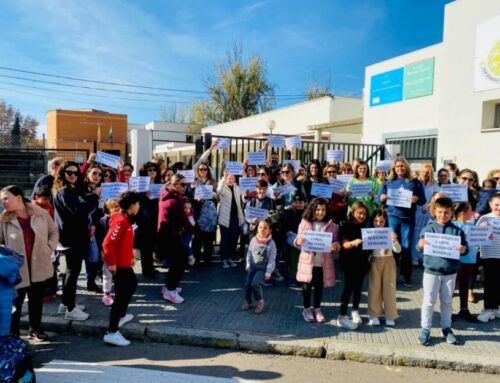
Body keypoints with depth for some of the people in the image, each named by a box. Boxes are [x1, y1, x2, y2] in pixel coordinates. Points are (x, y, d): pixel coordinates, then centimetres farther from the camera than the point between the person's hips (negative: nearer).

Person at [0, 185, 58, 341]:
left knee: (37, 300, 15)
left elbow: (54, 232, 7)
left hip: (38, 266, 2)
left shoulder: (41, 214, -5)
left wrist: (49, 248, -3)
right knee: (15, 302, 8)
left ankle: (35, 329, 32)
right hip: (16, 269, -2)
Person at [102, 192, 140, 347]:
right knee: (121, 296, -7)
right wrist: (112, 263, -22)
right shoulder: (120, 221, -22)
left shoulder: (126, 220, 9)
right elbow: (107, 243, -28)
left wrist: (131, 257, 16)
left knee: (132, 285, 27)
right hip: (119, 265, -11)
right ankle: (112, 333, -1)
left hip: (125, 263, 11)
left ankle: (121, 315, 42)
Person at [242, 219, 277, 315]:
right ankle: (249, 302, 26)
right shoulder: (254, 240, -5)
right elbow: (249, 252, 10)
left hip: (262, 268, -5)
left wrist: (268, 272, -12)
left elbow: (272, 259, -13)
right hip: (253, 266, 5)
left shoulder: (271, 243, -16)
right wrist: (248, 264, 11)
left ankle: (260, 302, 5)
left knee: (254, 284, -19)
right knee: (247, 285, 3)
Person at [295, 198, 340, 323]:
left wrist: (336, 246, -20)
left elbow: (336, 242, 2)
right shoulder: (305, 222, -2)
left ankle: (317, 309, 31)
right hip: (307, 260, -1)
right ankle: (307, 309, 27)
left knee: (319, 286, 13)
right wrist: (299, 241, -21)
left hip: (324, 262, 1)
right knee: (307, 285, 8)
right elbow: (297, 240, 1)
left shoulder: (331, 225, -1)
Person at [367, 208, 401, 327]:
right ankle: (374, 315, 15)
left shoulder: (389, 233, -5)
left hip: (388, 261, 0)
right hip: (374, 262, 0)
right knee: (374, 287, 5)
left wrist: (395, 240, -26)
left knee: (389, 288, 6)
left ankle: (390, 315, 18)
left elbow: (398, 250, -8)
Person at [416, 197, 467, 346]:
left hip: (450, 273, 2)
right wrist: (421, 245, -34)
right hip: (431, 271, -2)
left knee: (447, 302, 17)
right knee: (428, 302, 6)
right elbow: (420, 246, -11)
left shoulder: (457, 230, -2)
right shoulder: (428, 228, -7)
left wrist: (464, 249, -24)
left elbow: (465, 246, -1)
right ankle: (425, 329, 16)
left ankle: (446, 328, 31)